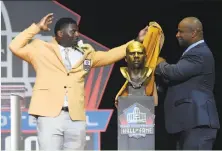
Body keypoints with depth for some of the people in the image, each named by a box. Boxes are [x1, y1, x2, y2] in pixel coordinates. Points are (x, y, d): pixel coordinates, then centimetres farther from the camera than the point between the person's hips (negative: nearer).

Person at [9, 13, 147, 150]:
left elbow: (109, 56, 26)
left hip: (76, 117, 4)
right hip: (49, 115, -4)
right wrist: (37, 27, 0)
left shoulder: (85, 53, 21)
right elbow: (16, 47, 1)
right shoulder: (41, 49, 9)